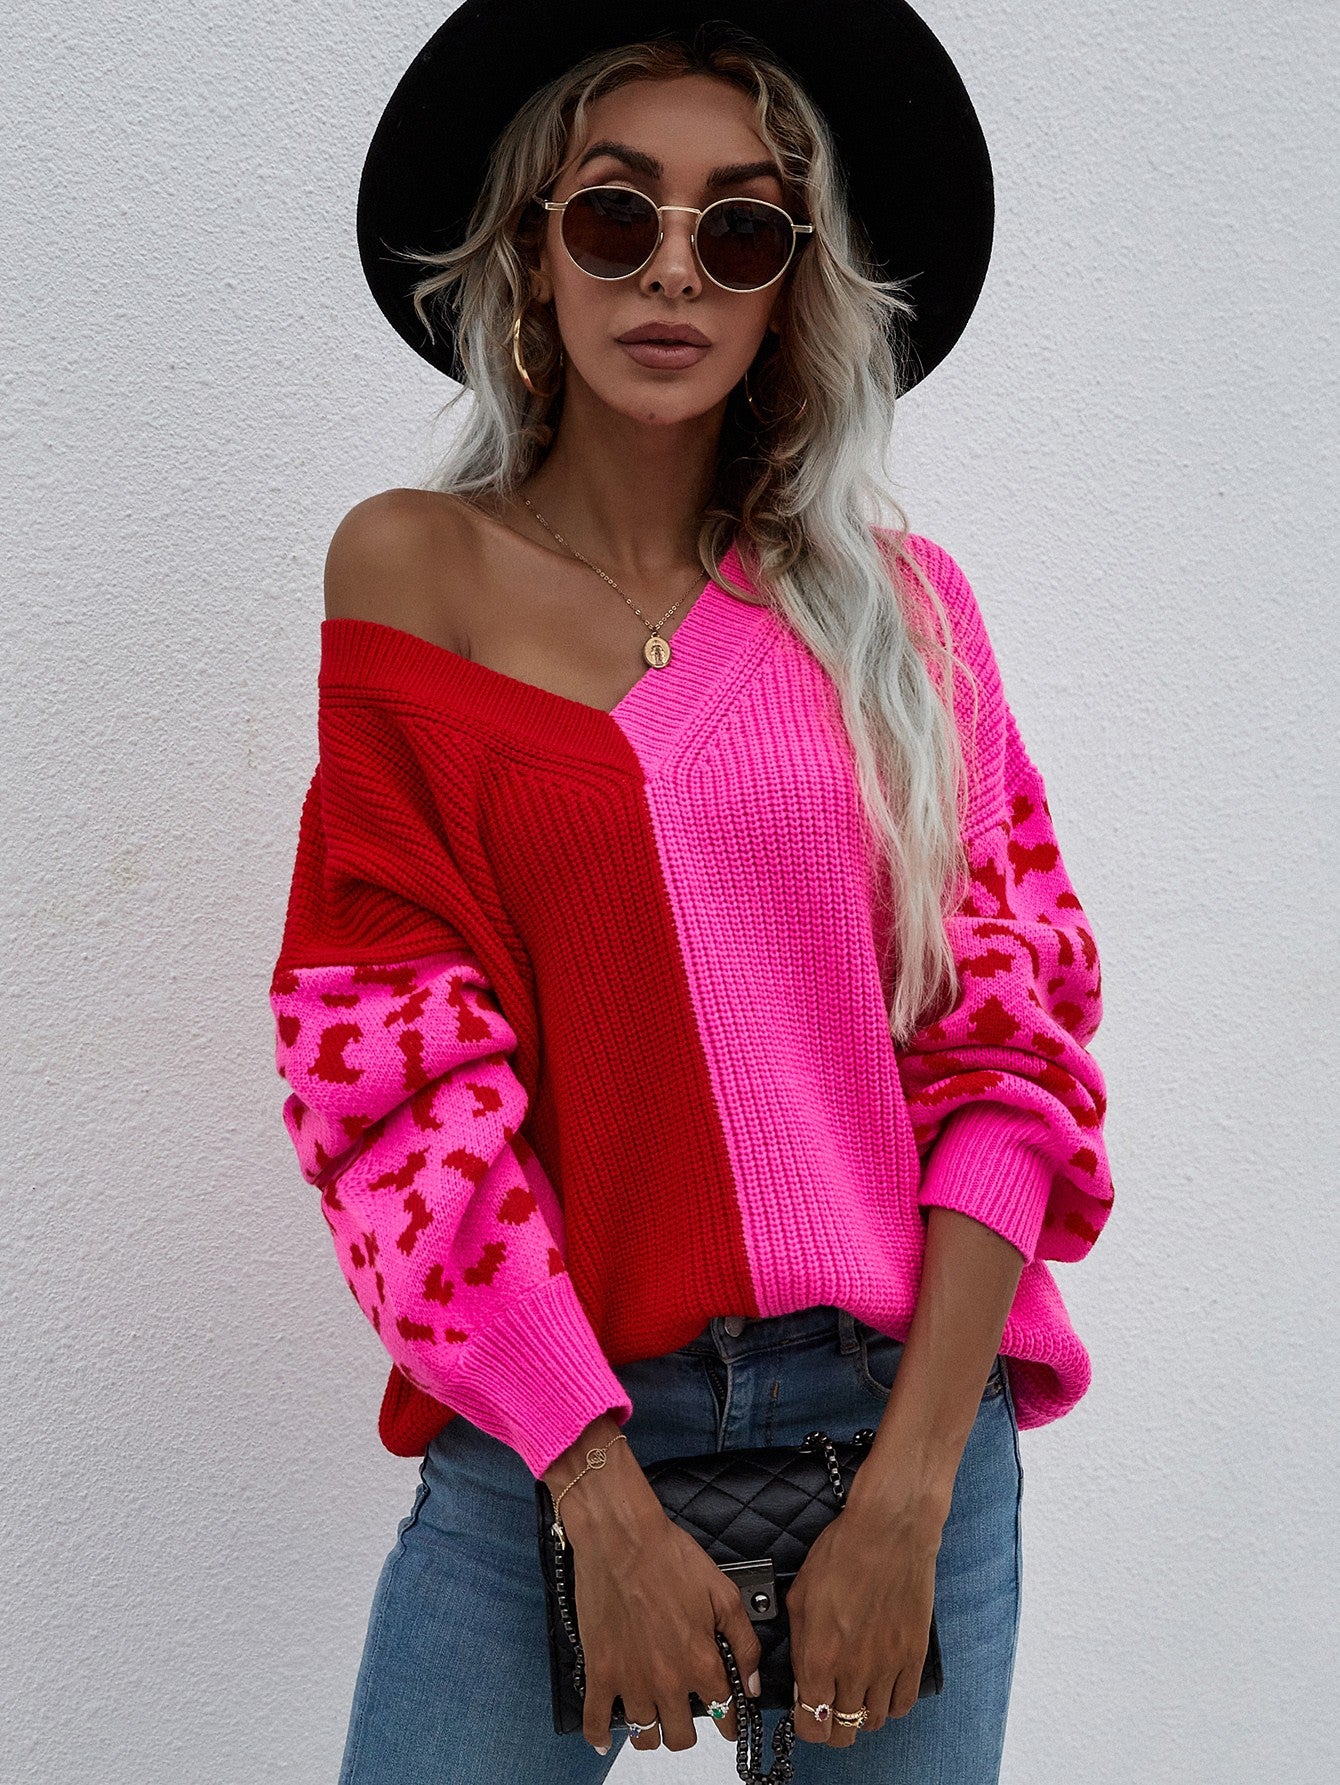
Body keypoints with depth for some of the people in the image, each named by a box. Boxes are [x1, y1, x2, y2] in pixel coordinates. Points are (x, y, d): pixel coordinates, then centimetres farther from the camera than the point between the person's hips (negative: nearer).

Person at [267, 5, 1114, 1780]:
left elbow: (1007, 1046, -1)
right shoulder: (413, 570, -2)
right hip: (546, 1425, -1)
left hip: (906, 1404, 2)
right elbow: (401, 1067, -7)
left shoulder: (895, 604, 2)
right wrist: (609, 1502, -12)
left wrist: (913, 1492, -10)